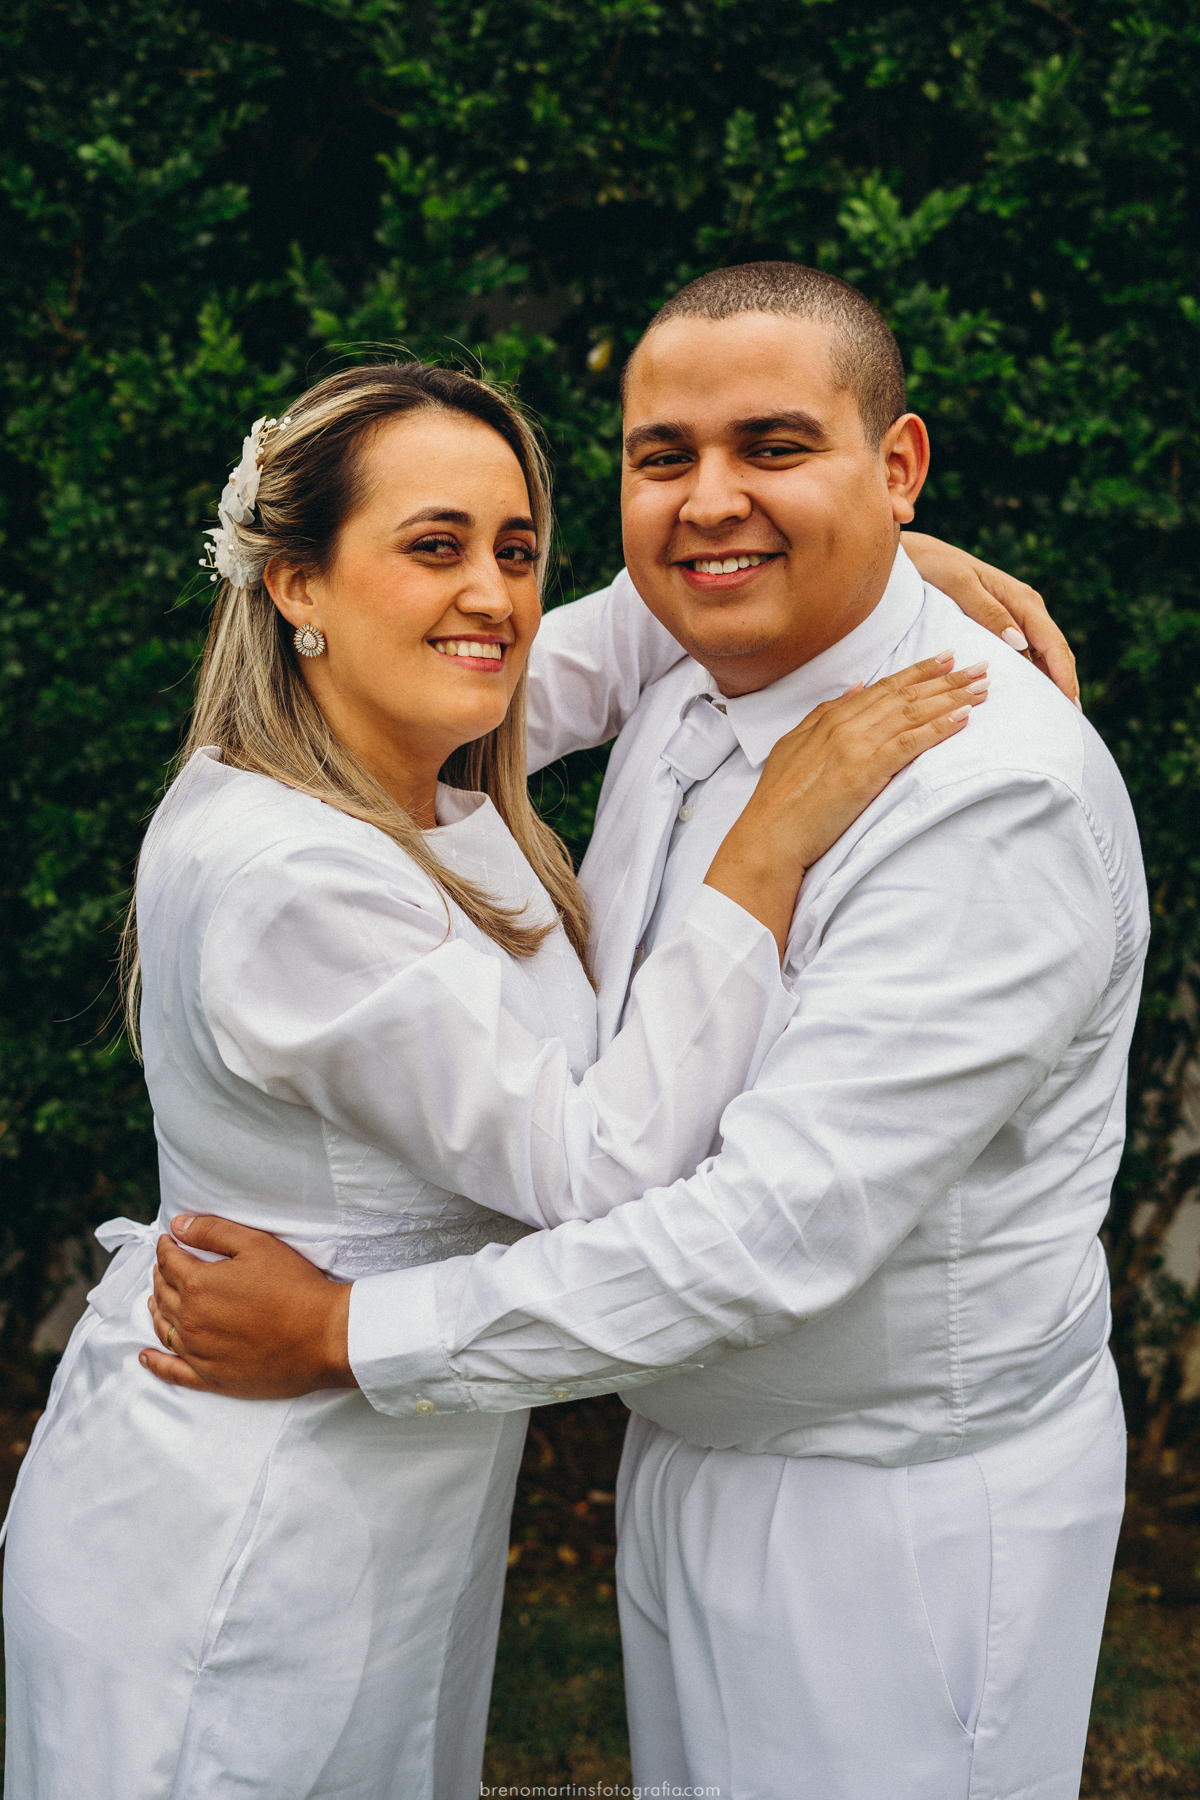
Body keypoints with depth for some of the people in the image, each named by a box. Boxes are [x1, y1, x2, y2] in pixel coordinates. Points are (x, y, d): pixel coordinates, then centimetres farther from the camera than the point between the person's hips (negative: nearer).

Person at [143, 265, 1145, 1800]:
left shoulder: (1000, 791, -27)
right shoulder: (683, 689, 0)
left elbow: (787, 1224, -30)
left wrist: (345, 1332, -23)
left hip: (907, 1514, -7)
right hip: (683, 1450, 8)